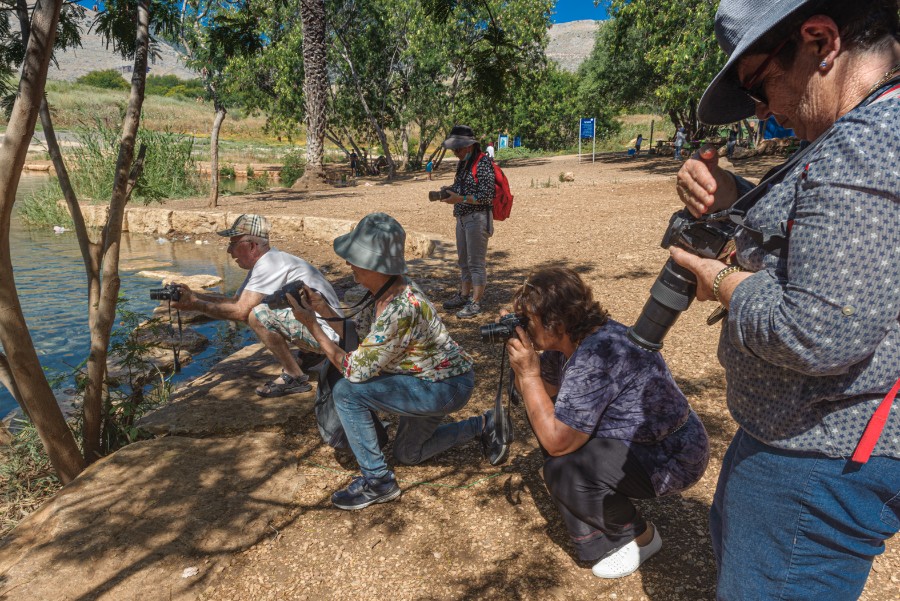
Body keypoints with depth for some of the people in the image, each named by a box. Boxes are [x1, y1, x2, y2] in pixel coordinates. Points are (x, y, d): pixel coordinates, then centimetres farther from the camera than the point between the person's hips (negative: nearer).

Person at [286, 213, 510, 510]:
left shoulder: (400, 311, -34)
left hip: (448, 387, -10)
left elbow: (354, 370, -25)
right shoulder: (388, 288, -7)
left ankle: (377, 480, -3)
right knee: (407, 454, 26)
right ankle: (482, 426, 28)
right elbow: (358, 329, 7)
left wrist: (312, 324, -20)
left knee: (347, 392, -18)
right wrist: (324, 309, -6)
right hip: (435, 378, 10)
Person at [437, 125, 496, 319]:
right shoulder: (463, 163, 13)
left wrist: (459, 199, -22)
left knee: (476, 262, -3)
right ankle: (464, 295, 28)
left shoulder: (483, 163, -14)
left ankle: (475, 303, 4)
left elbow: (486, 196, -19)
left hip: (478, 218, -9)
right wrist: (450, 190, 2)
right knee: (464, 260, 16)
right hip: (462, 218, 9)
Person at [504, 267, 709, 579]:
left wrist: (528, 372, -26)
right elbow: (542, 390, 9)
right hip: (632, 436, 9)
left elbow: (556, 443, -29)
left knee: (563, 470, -27)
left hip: (672, 456, -9)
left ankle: (639, 536, 1)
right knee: (542, 411, 6)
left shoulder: (595, 356, -33)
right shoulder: (570, 340, -5)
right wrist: (519, 362, -10)